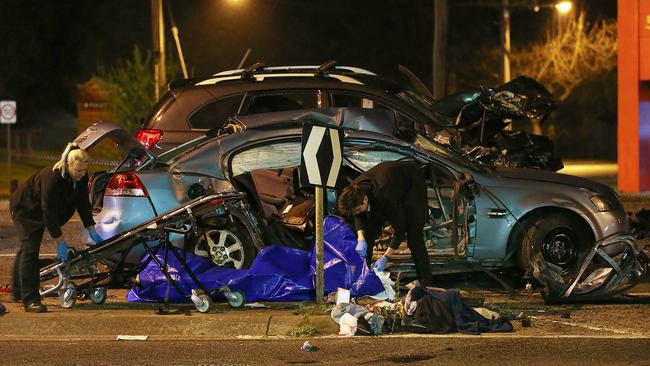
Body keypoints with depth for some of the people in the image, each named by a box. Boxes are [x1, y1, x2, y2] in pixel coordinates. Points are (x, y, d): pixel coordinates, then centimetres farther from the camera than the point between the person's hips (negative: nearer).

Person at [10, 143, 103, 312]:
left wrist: (92, 231, -6)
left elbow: (83, 203, -4)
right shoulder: (52, 177, -38)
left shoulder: (81, 177, -15)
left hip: (40, 211, 9)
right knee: (30, 249, -18)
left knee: (26, 249, 21)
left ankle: (18, 292, 33)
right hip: (24, 208, -9)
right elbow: (48, 211, -34)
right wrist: (60, 241, -31)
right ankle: (30, 300, -22)